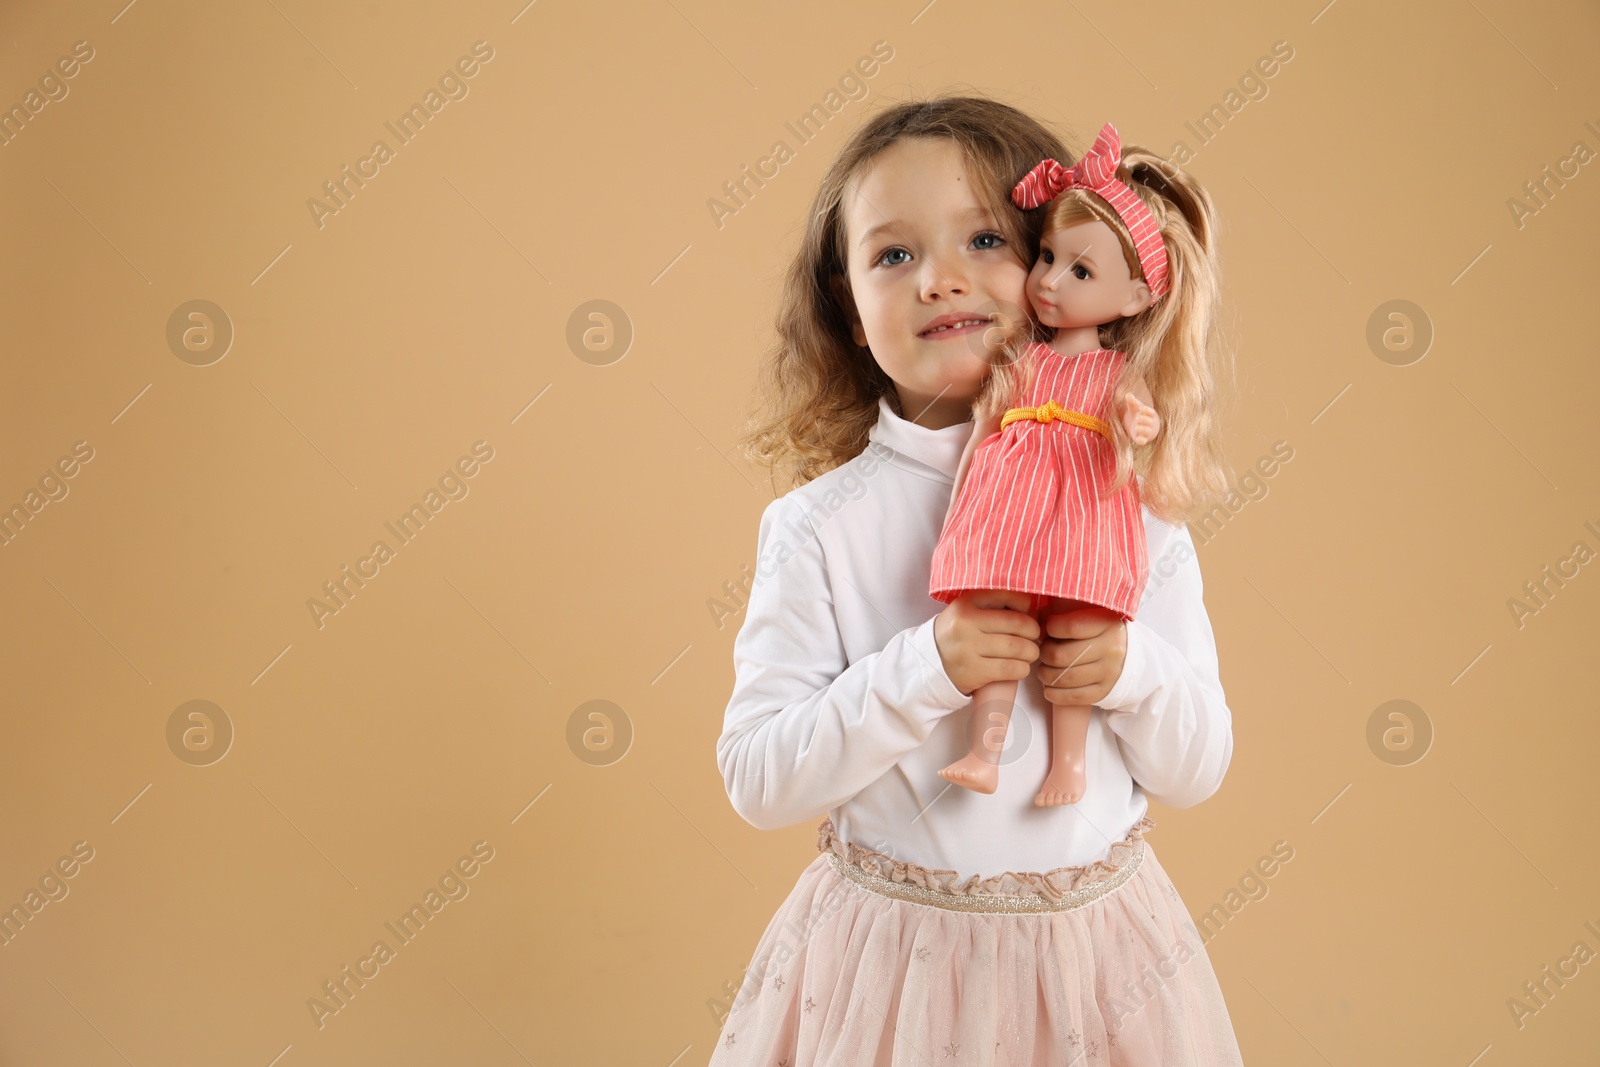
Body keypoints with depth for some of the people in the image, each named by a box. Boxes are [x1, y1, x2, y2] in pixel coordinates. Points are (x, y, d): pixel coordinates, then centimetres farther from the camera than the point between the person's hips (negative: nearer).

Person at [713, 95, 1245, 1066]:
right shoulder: (819, 525, -10)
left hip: (1093, 950, 2)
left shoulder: (1132, 509, -4)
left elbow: (1198, 773, 2)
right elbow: (756, 779, -12)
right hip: (888, 950, -1)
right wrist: (924, 669, -23)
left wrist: (1135, 669, -18)